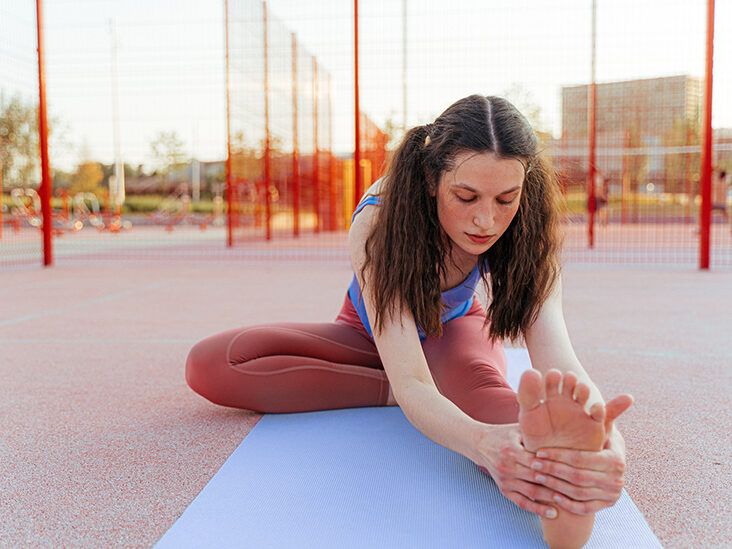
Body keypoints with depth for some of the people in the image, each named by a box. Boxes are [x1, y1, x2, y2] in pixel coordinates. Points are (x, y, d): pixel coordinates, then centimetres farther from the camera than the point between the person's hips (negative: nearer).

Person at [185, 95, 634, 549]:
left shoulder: (528, 235, -28)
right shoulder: (378, 224, -37)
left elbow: (555, 354, -42)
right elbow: (410, 382, -46)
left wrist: (606, 441, -65)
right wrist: (483, 442, -68)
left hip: (453, 329, 0)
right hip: (373, 334, 1)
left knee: (477, 380, -41)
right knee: (209, 365, -22)